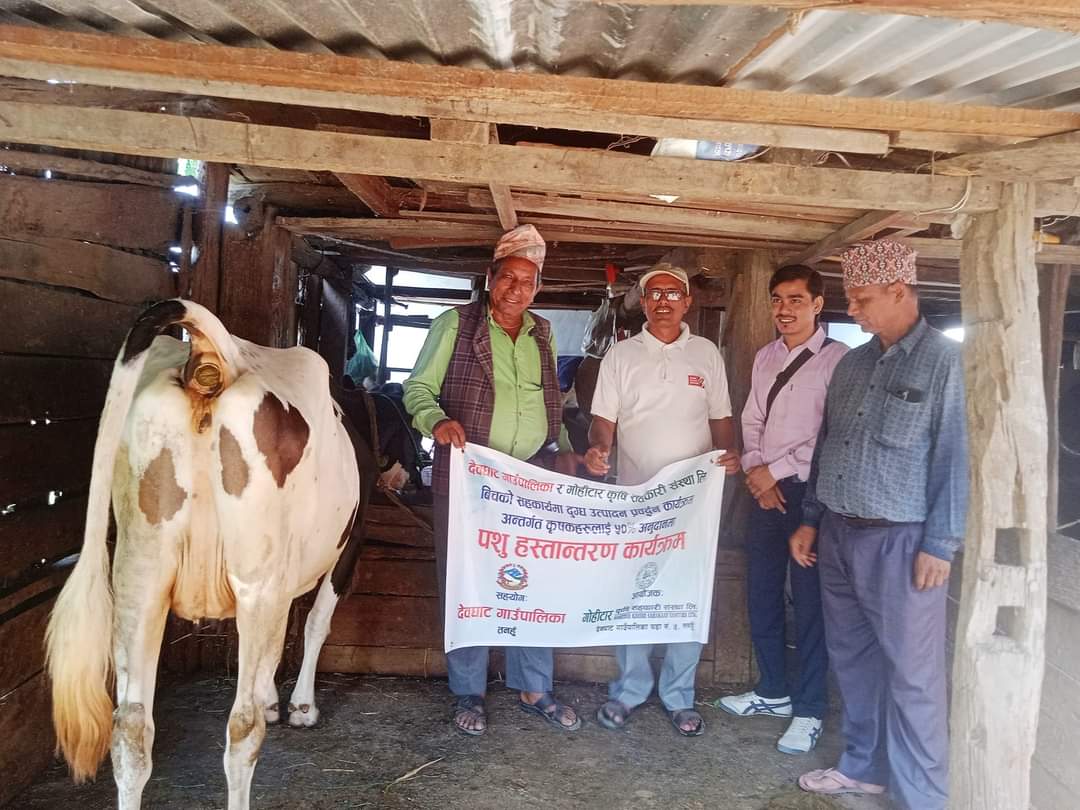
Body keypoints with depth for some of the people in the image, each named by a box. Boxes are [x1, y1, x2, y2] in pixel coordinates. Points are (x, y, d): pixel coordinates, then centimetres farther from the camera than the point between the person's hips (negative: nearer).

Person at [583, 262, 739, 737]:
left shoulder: (706, 354, 8)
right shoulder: (620, 356, 4)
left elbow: (720, 418, 11)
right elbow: (604, 420, 2)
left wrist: (729, 452, -8)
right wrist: (596, 449, -18)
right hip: (635, 494, -1)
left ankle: (679, 696, 18)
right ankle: (629, 690, 19)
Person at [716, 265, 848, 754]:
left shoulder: (837, 360, -9)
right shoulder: (765, 358, 13)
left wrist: (776, 470, -11)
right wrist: (755, 470, -1)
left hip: (809, 491, -6)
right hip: (765, 489, 7)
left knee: (809, 600, 1)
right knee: (761, 593, 13)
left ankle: (808, 710, 15)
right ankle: (772, 692, 30)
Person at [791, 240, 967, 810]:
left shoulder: (944, 361, -8)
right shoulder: (851, 363, 11)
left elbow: (954, 459, -11)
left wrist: (940, 545, -13)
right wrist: (811, 520, 15)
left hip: (900, 541, -6)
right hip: (838, 533, 7)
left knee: (911, 673, 2)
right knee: (851, 657, 15)